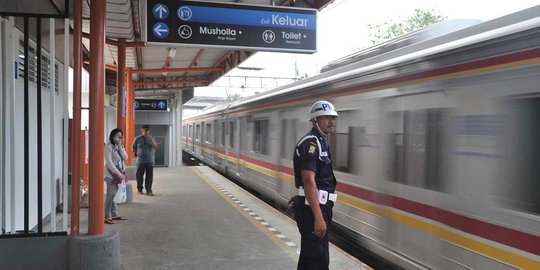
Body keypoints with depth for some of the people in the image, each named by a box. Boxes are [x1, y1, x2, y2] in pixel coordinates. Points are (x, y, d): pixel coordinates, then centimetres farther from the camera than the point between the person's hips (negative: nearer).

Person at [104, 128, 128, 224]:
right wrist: (119, 174, -17)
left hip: (119, 173, 6)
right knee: (111, 194, -11)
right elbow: (109, 163, -15)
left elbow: (125, 158, 0)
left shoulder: (120, 147, 12)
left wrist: (120, 146, -7)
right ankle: (107, 217, -7)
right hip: (111, 174, -6)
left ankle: (115, 214, 19)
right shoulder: (109, 147, -10)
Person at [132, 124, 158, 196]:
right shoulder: (137, 138, 1)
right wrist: (138, 153, 7)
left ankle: (149, 190, 4)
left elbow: (155, 147, -3)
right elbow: (133, 148, 12)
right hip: (140, 161, -1)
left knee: (149, 176, -1)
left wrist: (151, 141, -17)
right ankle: (140, 189, 20)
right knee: (139, 176, 5)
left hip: (150, 161, 1)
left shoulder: (151, 138, 8)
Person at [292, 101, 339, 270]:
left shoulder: (322, 141, 16)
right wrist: (318, 217, -30)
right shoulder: (310, 143, -16)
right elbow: (309, 181, -25)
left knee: (308, 255, 18)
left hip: (319, 205, 10)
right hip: (312, 207, -10)